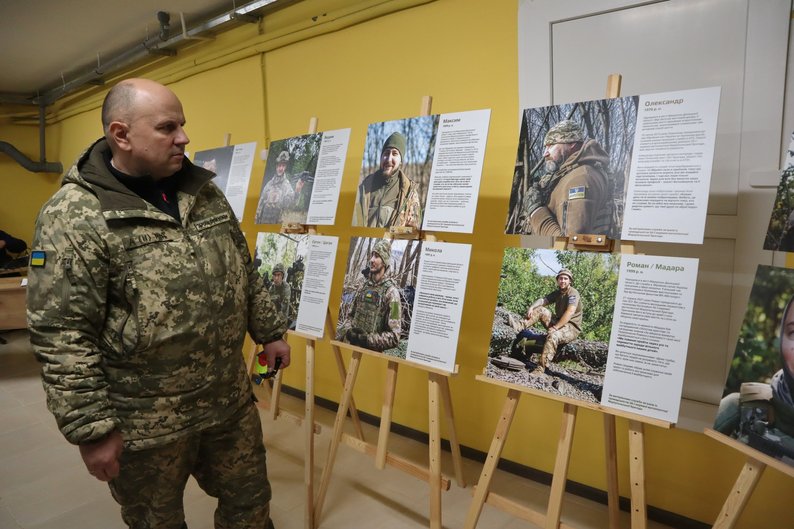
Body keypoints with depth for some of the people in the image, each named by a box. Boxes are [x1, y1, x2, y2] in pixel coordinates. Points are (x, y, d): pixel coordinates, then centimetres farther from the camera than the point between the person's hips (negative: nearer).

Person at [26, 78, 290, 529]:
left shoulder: (205, 191, 3)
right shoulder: (74, 217, -16)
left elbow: (245, 272, 11)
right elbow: (62, 337, -17)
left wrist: (270, 332, 13)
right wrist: (91, 429, -15)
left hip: (231, 400, 5)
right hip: (144, 422, -4)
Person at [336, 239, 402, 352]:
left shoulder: (391, 292, -7)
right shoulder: (364, 286, 12)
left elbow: (394, 337, -10)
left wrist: (367, 339, -15)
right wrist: (340, 336, 4)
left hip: (369, 351, -5)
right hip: (350, 346, 5)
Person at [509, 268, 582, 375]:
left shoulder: (573, 293, -13)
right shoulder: (557, 293, 11)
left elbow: (570, 312, -27)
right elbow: (542, 300, -1)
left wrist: (555, 327, -31)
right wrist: (531, 307, -22)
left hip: (572, 327, -8)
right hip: (559, 322, 8)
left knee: (553, 336, -37)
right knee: (540, 310, -5)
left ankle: (541, 368, -40)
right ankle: (520, 325, -24)